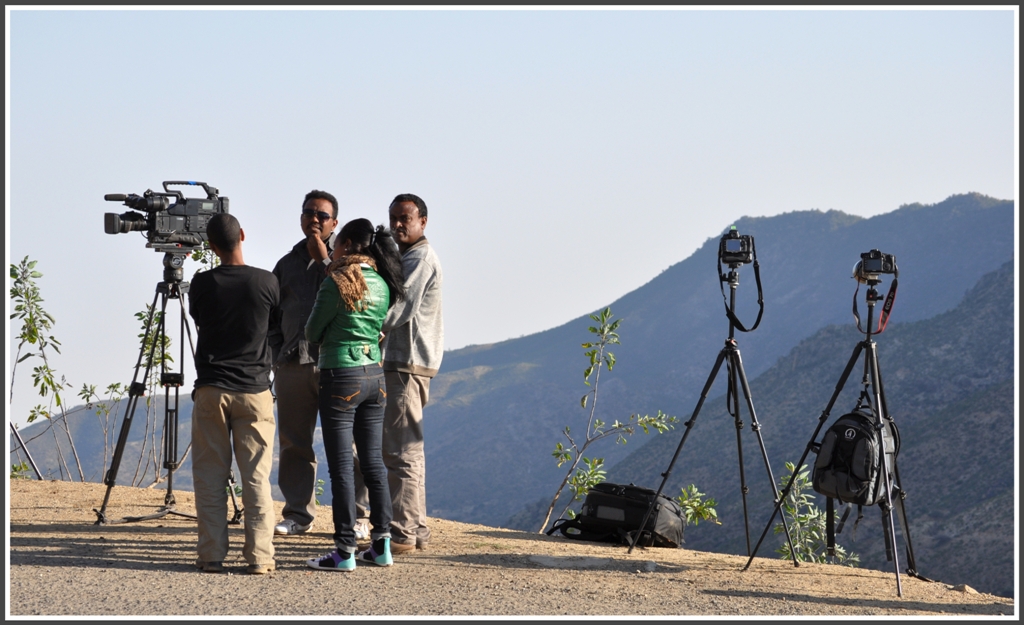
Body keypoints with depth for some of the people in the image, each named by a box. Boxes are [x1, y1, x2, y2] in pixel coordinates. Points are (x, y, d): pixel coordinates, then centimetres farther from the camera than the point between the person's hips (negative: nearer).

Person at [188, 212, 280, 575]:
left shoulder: (201, 285, -4)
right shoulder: (266, 282, -4)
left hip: (211, 391, 0)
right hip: (254, 390, 0)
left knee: (210, 476, 5)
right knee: (257, 476, 2)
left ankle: (212, 555, 3)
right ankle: (259, 556, -1)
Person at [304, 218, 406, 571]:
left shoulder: (336, 283, -12)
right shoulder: (383, 285, 7)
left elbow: (313, 333, -4)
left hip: (341, 376, -7)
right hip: (375, 375, 7)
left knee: (341, 464, -4)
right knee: (372, 460, 13)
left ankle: (344, 551, -3)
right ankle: (381, 544, 15)